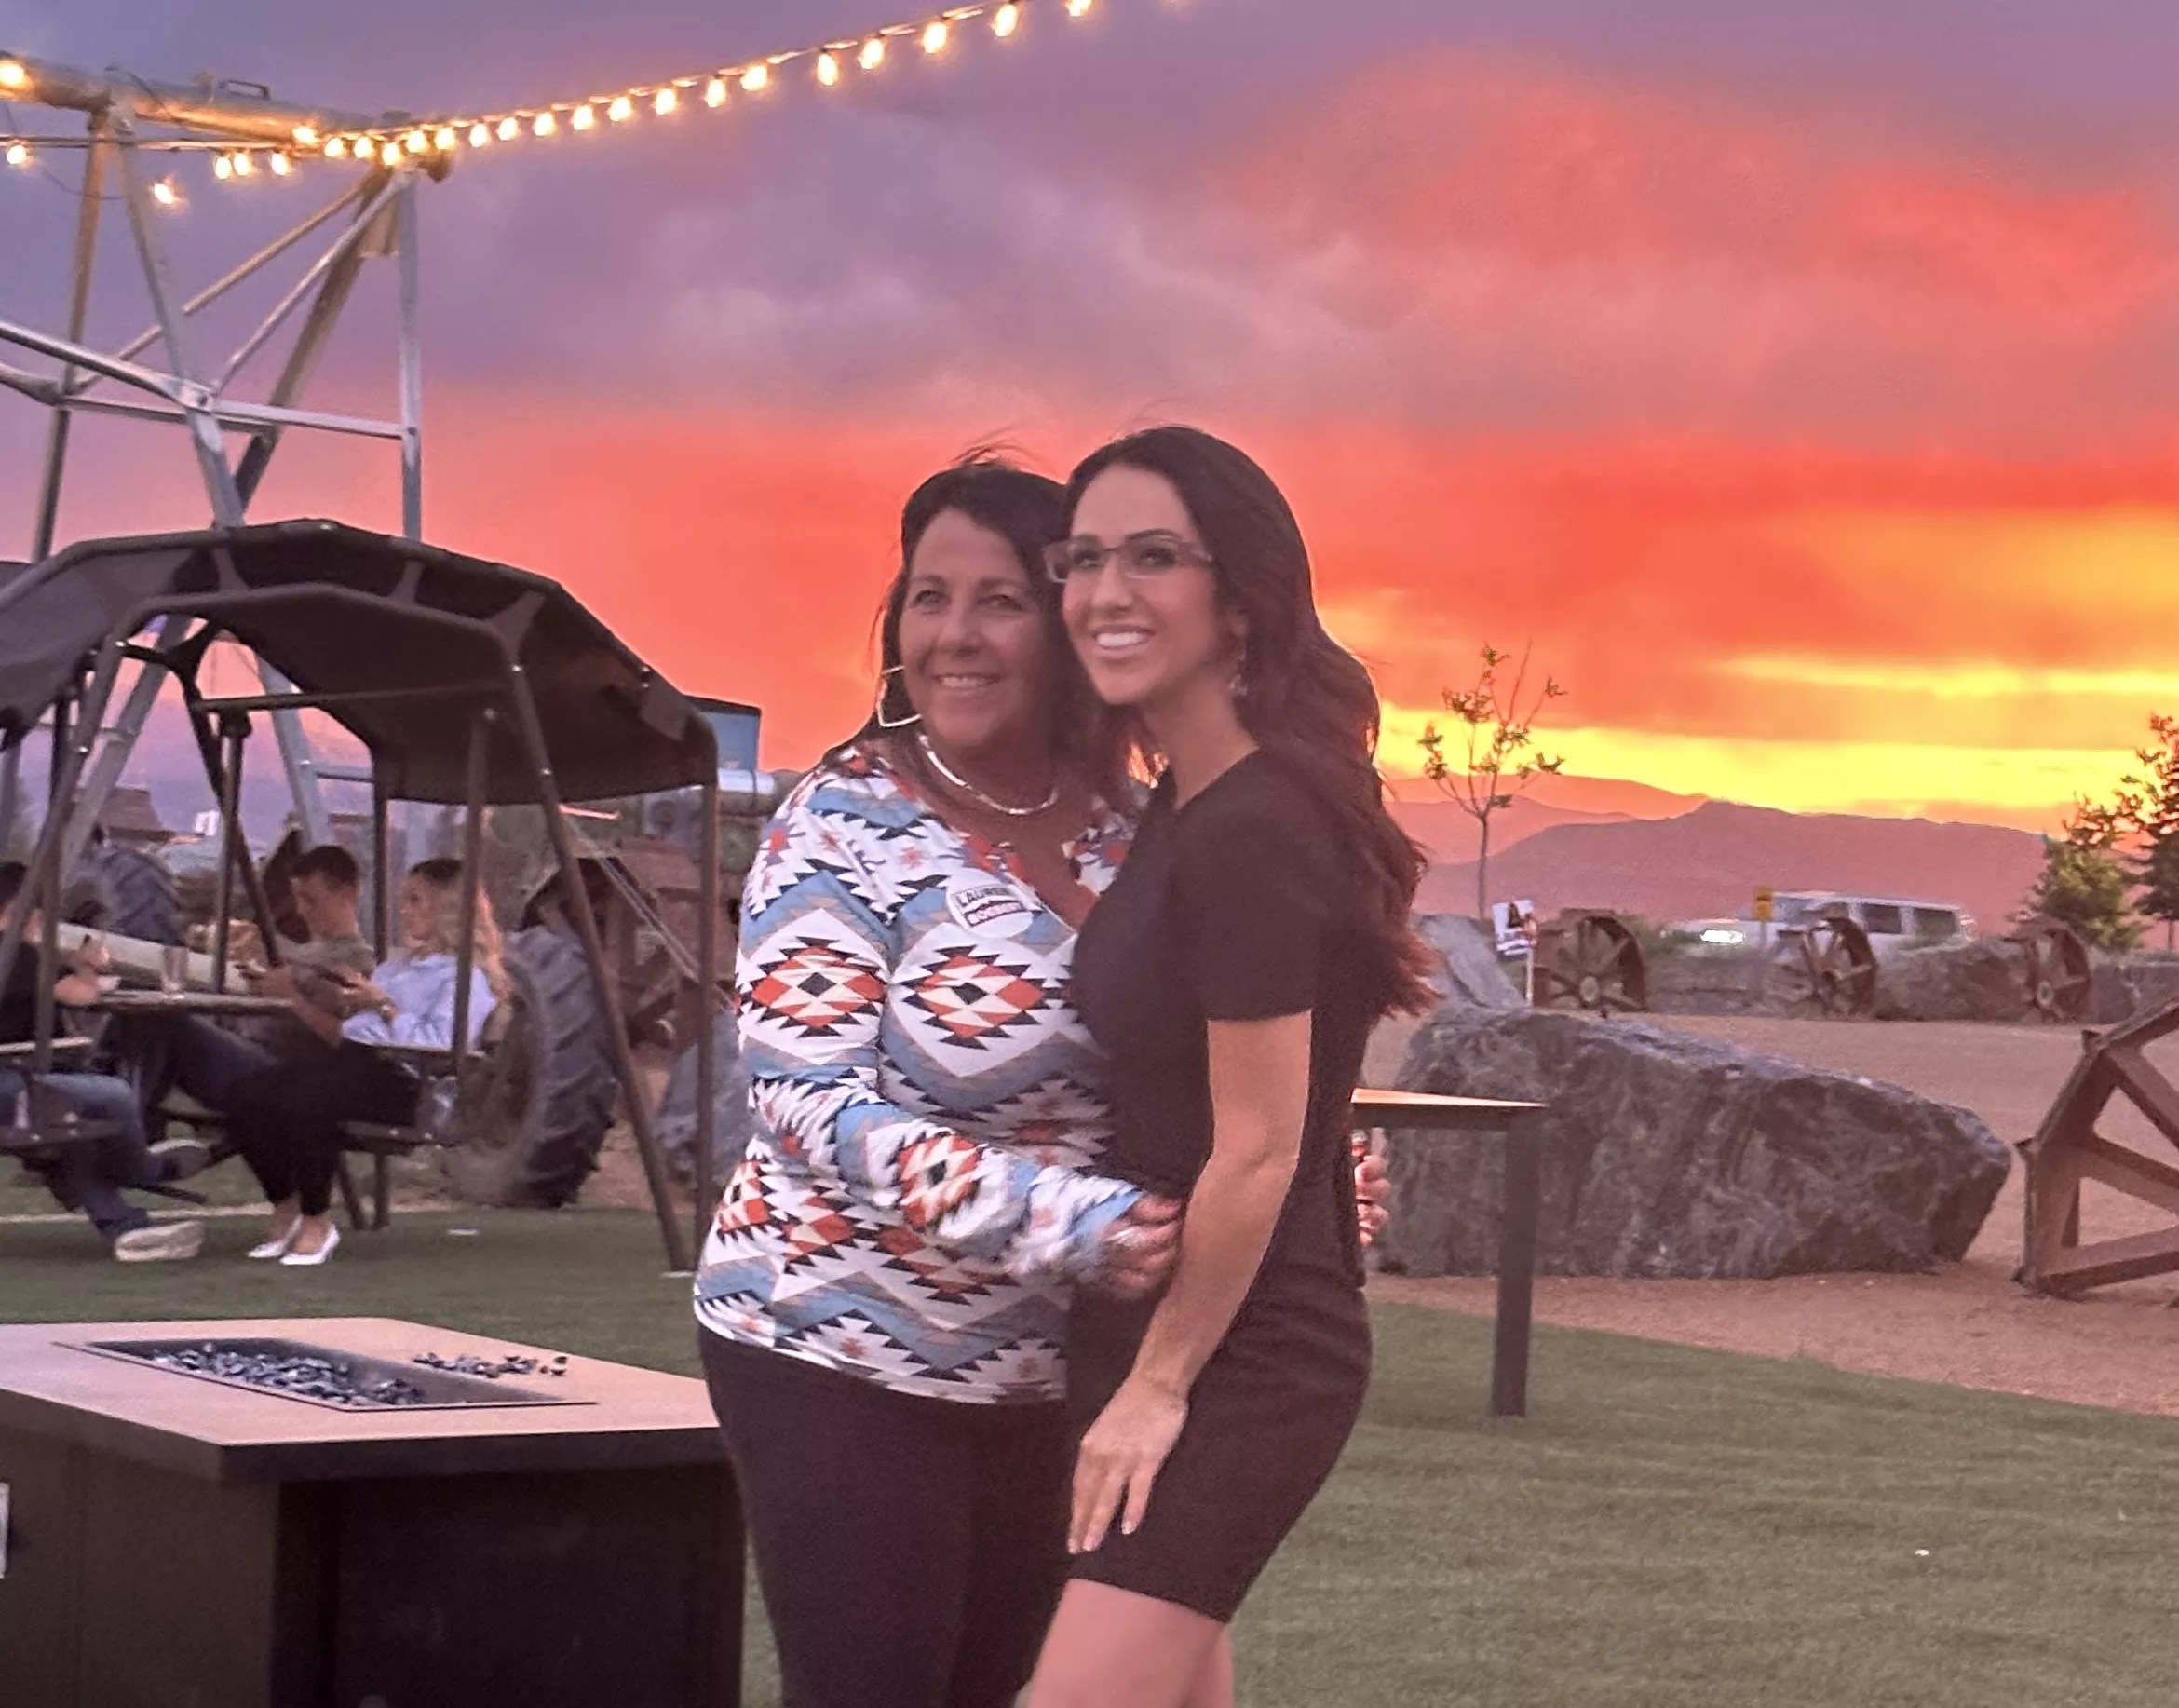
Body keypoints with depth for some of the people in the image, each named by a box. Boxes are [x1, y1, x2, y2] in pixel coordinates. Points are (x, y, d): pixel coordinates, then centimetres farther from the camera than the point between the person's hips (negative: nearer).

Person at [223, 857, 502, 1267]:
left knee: (303, 1102, -36)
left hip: (400, 1076, -8)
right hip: (353, 1059, 8)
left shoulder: (465, 977, 5)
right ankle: (286, 1206, -3)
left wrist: (384, 1006, -5)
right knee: (246, 1098, -18)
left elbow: (440, 1044, -12)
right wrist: (299, 1004, 17)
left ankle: (318, 1221, -17)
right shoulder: (396, 967, 32)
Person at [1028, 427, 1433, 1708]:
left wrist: (1155, 1386, -13)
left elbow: (1257, 1152, -21)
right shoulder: (1186, 805, 9)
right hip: (1156, 1338, 10)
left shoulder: (1251, 830, -21)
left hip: (1235, 1364, -10)